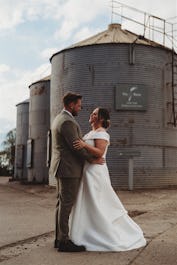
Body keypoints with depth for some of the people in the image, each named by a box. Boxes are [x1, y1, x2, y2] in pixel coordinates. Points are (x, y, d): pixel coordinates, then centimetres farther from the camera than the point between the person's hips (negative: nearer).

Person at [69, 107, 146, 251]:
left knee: (96, 205, -6)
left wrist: (84, 145, -35)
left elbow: (99, 152, -24)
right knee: (87, 204, 11)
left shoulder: (101, 133, -10)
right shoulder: (91, 133, 19)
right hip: (87, 172, 10)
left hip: (95, 173, -10)